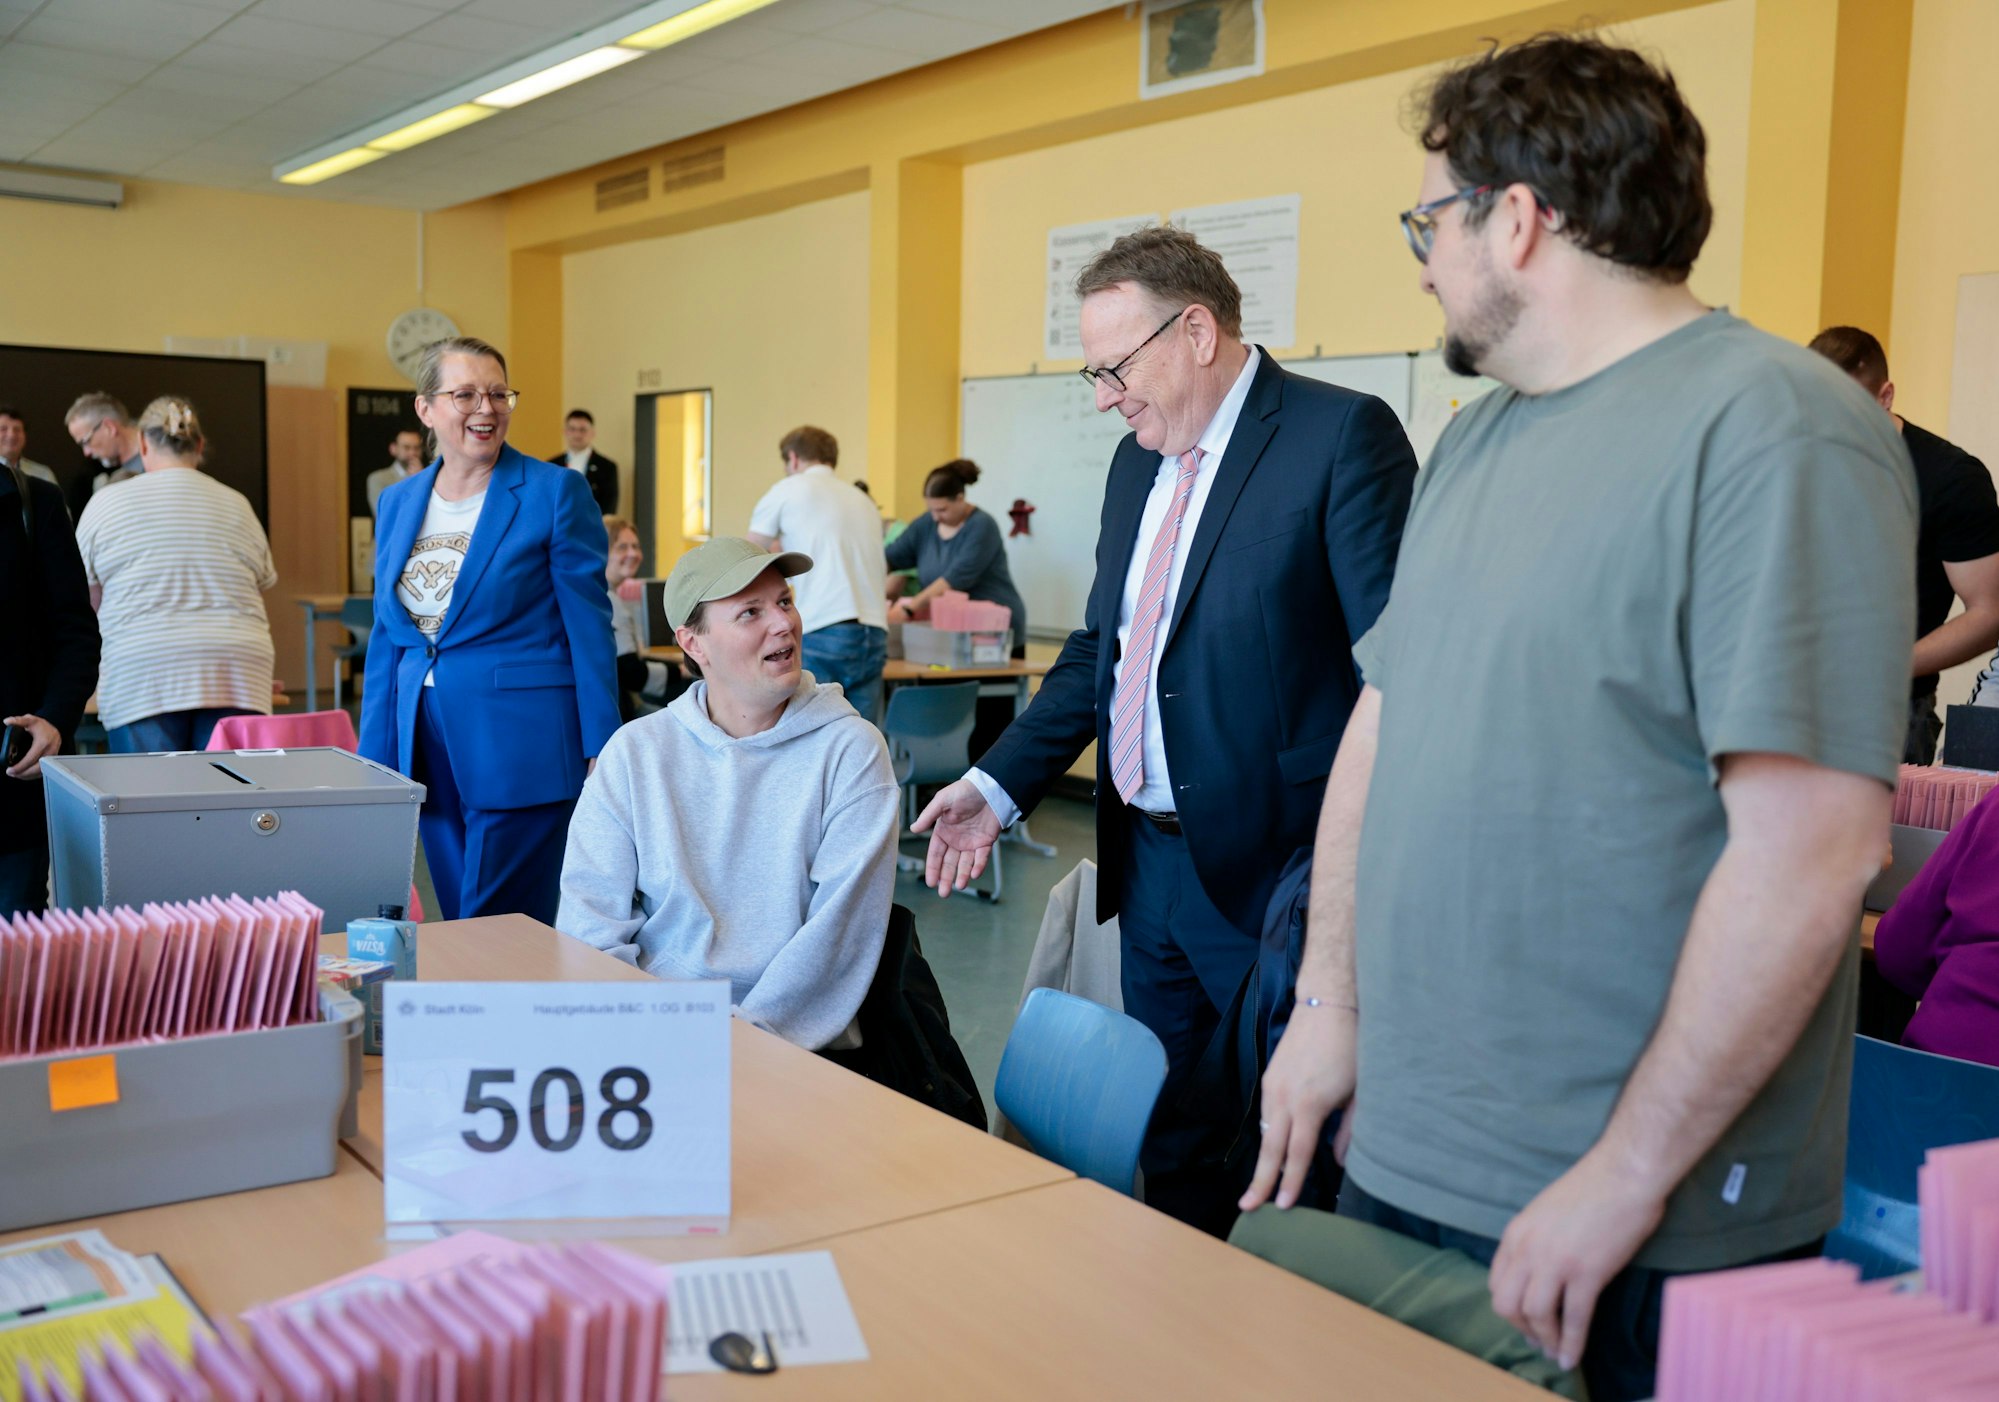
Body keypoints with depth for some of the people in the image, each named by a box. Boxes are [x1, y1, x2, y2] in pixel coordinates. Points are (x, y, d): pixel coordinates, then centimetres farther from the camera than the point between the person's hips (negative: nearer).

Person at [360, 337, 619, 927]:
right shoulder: (398, 502, 11)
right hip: (428, 750, 6)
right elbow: (386, 637, 16)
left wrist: (602, 758, -10)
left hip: (521, 745, -6)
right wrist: (374, 762, 12)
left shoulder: (555, 492, -6)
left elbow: (590, 627, -7)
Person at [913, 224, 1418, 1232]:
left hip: (1270, 872, -7)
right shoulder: (1137, 463, 13)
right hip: (1148, 865, 8)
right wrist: (999, 784, 10)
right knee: (1173, 1143, 17)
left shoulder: (1342, 436, -11)